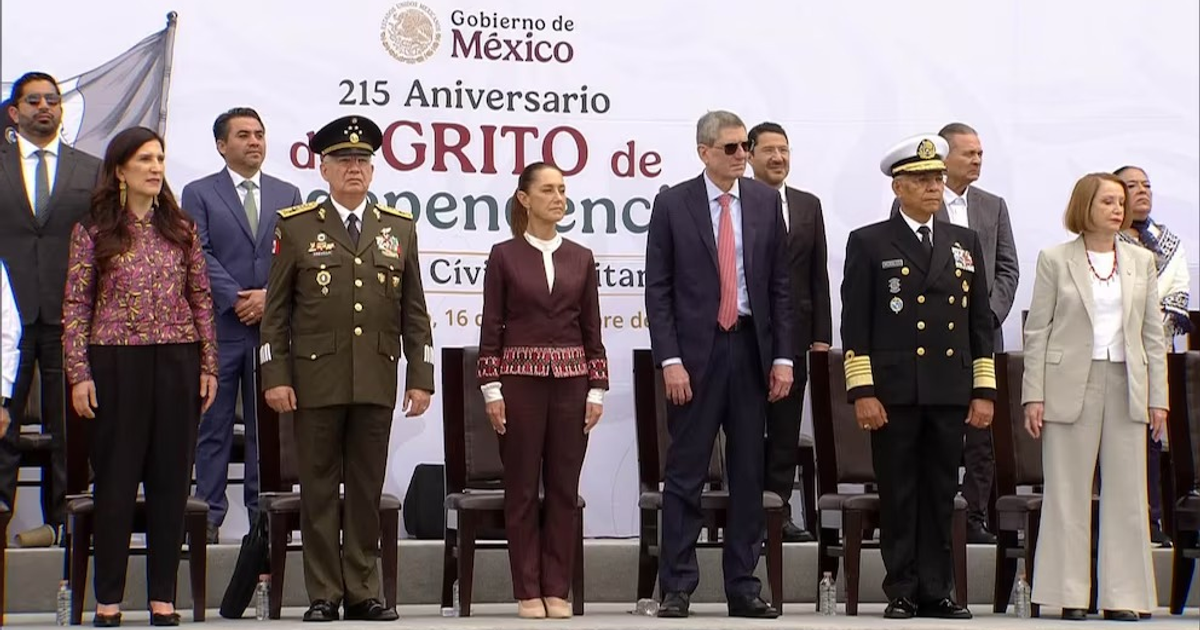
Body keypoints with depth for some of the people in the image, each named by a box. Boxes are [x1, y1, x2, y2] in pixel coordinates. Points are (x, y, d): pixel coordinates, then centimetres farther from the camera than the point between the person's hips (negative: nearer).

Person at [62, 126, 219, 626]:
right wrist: (78, 374, -7)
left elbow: (201, 299, 10)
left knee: (171, 480, 5)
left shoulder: (181, 229, 8)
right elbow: (76, 308, 0)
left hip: (177, 363, 3)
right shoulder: (92, 232, 0)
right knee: (115, 481, 3)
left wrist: (208, 364, 5)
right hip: (116, 364, -2)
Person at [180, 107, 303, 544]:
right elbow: (201, 256, -5)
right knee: (214, 424, 1)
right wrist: (237, 299, -14)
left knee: (267, 423, 5)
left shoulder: (287, 194, 13)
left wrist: (269, 295, -10)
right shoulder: (199, 194, 5)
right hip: (219, 327, -2)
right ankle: (209, 514, 5)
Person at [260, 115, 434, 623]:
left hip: (377, 382, 2)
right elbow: (275, 310, 2)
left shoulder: (400, 229, 11)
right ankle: (323, 595, 7)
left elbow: (414, 313, 10)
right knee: (319, 490, 2)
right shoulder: (296, 227, 4)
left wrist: (421, 377, 4)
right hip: (316, 380, -2)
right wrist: (275, 377, -5)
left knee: (367, 488, 5)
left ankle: (363, 593, 11)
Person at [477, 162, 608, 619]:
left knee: (564, 487, 4)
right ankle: (528, 592, 8)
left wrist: (597, 389, 2)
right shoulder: (504, 256, 0)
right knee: (522, 487, 2)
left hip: (570, 380, 3)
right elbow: (491, 328, -1)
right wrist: (491, 389, -8)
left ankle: (557, 590, 11)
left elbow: (592, 329, 8)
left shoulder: (580, 258, 8)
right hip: (520, 379, -3)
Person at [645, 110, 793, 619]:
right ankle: (677, 587, 6)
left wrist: (783, 356, 1)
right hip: (695, 350, -3)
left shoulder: (765, 201, 7)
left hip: (750, 348, 3)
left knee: (749, 473, 7)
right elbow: (657, 289, -3)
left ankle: (743, 587, 14)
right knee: (685, 473, 0)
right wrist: (669, 359, -11)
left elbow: (780, 284, 7)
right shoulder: (673, 204, -1)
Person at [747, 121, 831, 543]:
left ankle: (779, 510, 13)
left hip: (793, 333, 4)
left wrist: (822, 335, 5)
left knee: (786, 429, 7)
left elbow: (819, 275, 10)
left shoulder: (808, 206, 12)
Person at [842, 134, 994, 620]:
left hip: (950, 393, 3)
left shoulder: (965, 243, 13)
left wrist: (984, 392, 6)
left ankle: (936, 590, 12)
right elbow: (855, 324, -3)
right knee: (898, 496, 2)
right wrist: (862, 392, -11)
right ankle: (901, 592, 8)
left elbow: (980, 321, 13)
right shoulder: (869, 243, 2)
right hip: (894, 392, -3)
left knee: (941, 495, 6)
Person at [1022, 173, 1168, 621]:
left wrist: (1158, 398, 5)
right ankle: (1071, 596, 7)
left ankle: (1123, 596, 8)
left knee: (1127, 494, 3)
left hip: (1127, 386, 3)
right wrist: (1034, 396, -6)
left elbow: (1153, 333, 10)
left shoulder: (1140, 261, 10)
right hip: (1071, 387, -3)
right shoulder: (1055, 260, 1)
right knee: (1068, 495, 1)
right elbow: (1037, 331, 0)